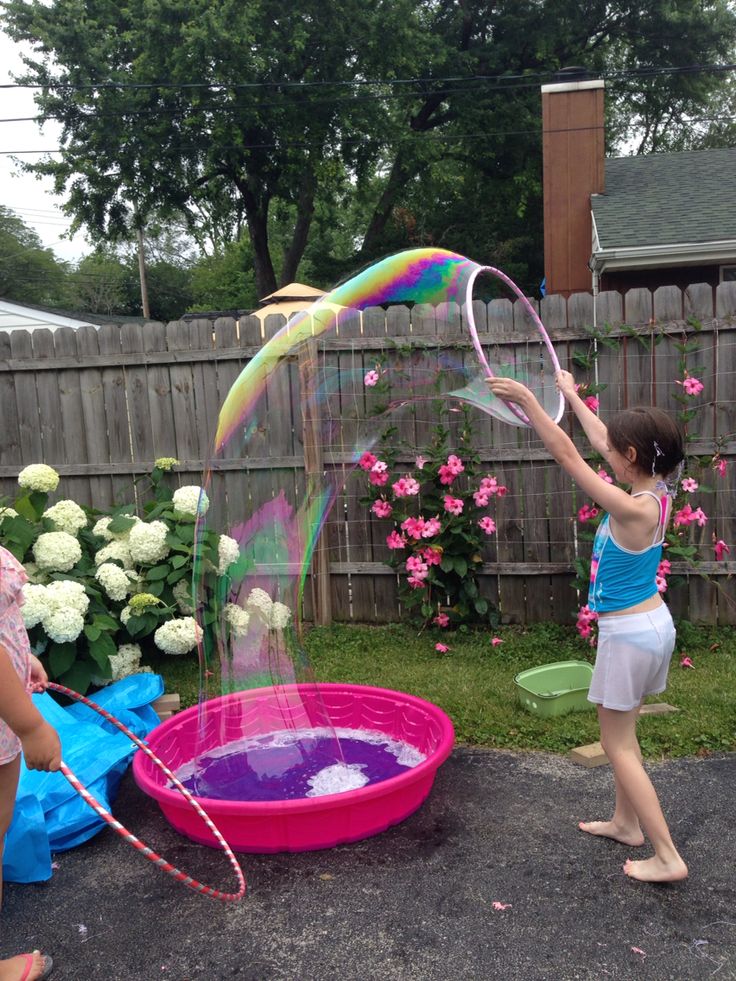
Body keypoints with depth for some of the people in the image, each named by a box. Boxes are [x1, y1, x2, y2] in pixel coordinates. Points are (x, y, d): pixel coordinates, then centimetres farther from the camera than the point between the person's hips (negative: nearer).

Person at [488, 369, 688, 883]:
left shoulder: (631, 509, -26)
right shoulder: (658, 494, -2)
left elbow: (569, 455, -25)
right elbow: (604, 441, 10)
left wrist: (529, 400, -20)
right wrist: (571, 395, 20)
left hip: (629, 634, -9)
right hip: (655, 624, 9)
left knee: (618, 745, 5)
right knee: (623, 733, 22)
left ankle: (668, 856, 11)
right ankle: (626, 822, 37)